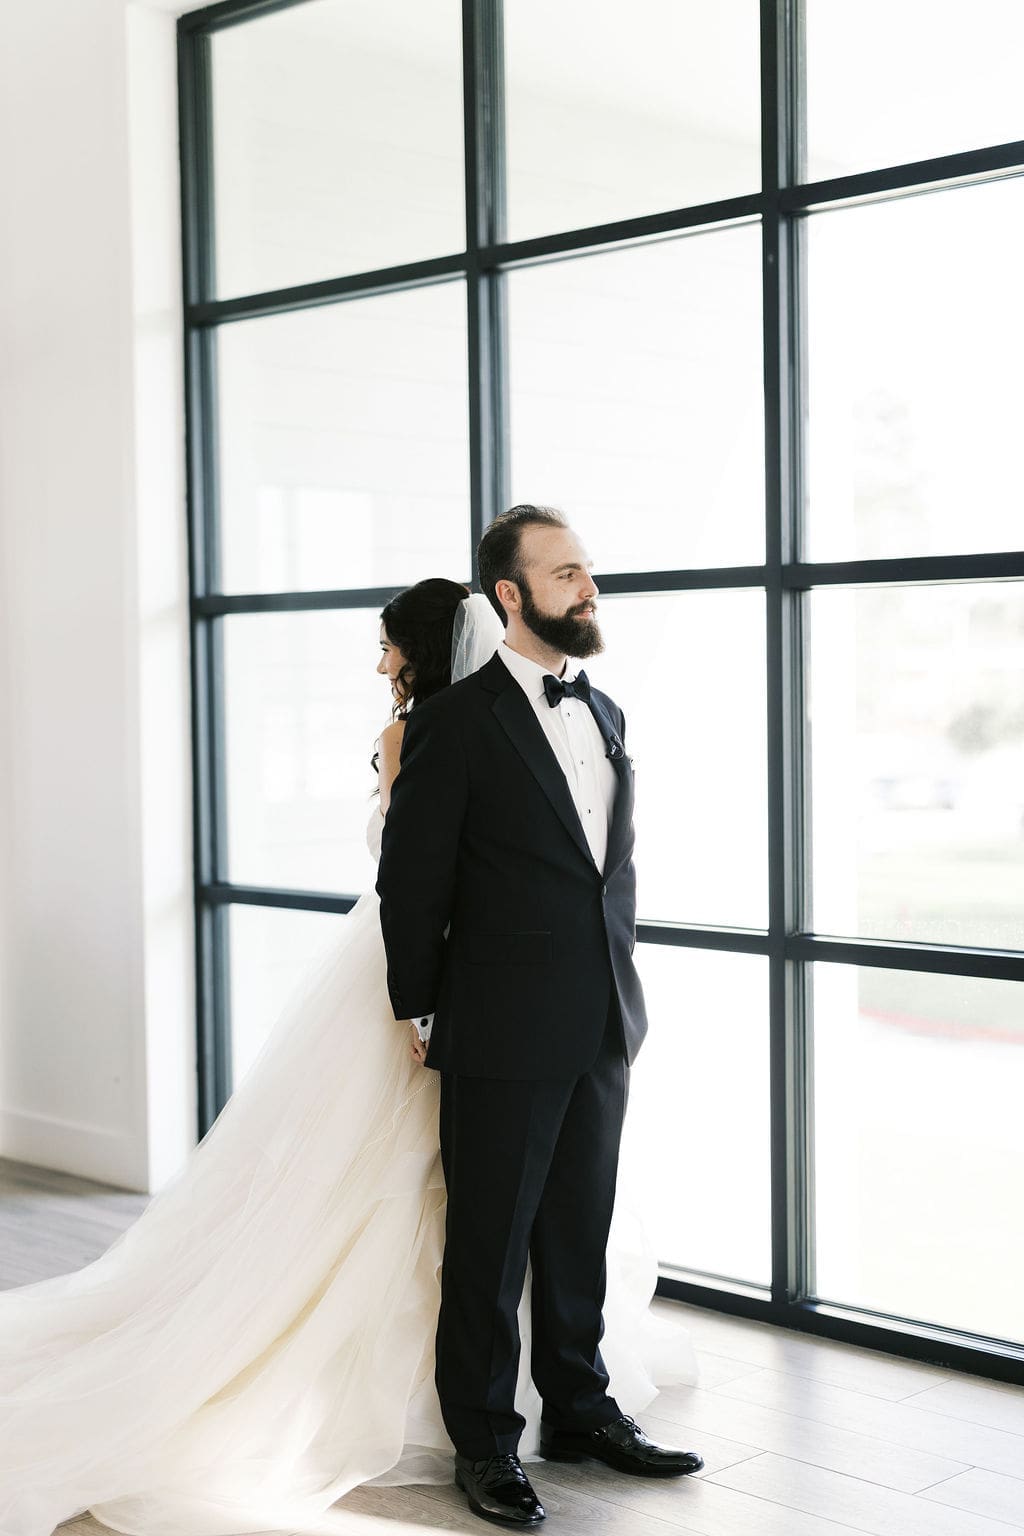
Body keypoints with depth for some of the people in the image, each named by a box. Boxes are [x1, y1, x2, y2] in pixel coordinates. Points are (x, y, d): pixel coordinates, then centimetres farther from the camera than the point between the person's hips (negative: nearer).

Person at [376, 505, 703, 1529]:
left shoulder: (605, 715, 12)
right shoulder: (455, 722, -10)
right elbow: (410, 881, -8)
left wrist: (623, 1000, 14)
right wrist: (425, 1014, -4)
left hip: (601, 1030, 6)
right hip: (503, 1035, -6)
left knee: (579, 1234, 17)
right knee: (490, 1243, 6)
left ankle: (579, 1411, 31)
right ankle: (483, 1441, 21)